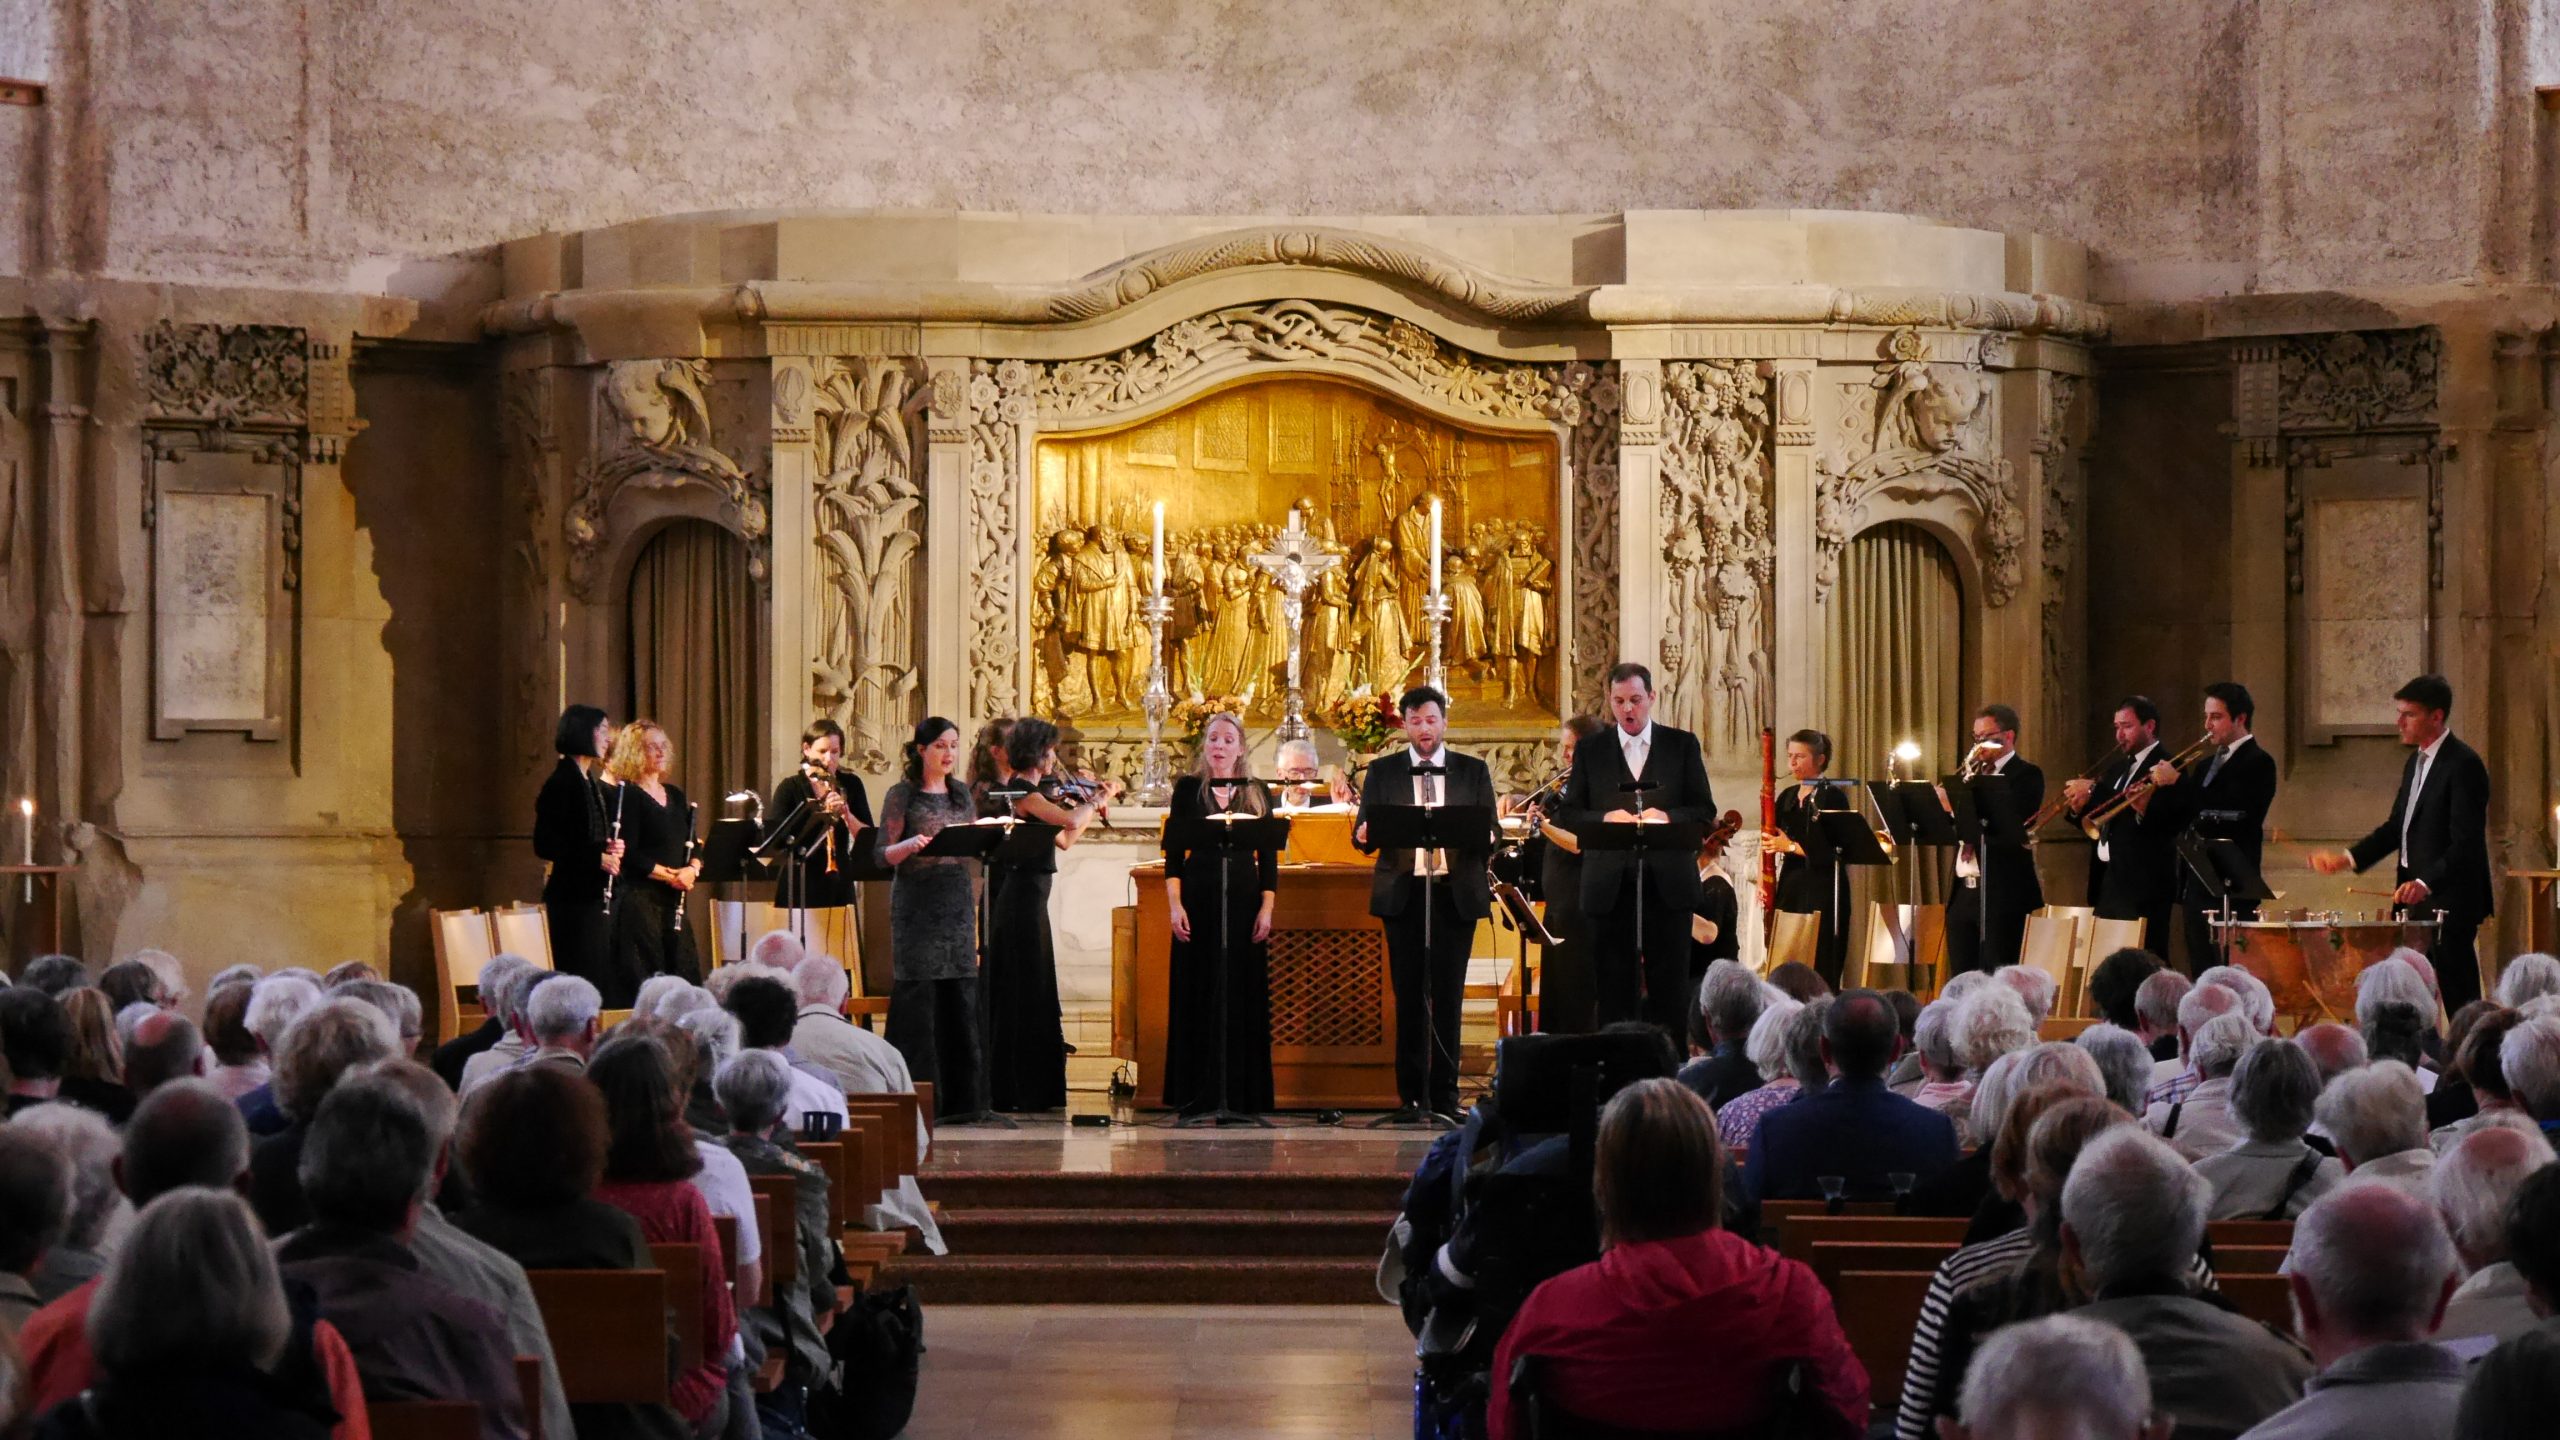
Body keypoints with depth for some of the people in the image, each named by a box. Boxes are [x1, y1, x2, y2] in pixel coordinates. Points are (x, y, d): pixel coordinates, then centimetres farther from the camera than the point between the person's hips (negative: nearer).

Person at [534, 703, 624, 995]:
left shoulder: (591, 782, 15)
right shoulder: (561, 782, -11)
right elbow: (544, 844, -17)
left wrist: (612, 848, 2)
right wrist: (597, 857, -19)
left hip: (594, 894, 9)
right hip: (572, 894, -9)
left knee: (601, 976, 8)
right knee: (582, 976, -9)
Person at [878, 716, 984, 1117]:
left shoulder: (962, 793, 13)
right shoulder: (902, 795, -2)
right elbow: (883, 854, -7)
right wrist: (911, 845, -26)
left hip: (959, 903, 5)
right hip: (917, 904, -5)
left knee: (961, 995, 4)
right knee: (918, 996, -5)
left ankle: (961, 1096, 9)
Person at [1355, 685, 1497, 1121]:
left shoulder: (1472, 771, 11)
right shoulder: (1383, 771, 10)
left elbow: (1491, 833, 8)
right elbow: (1366, 833, 4)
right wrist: (1363, 834, -18)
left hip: (1456, 893, 0)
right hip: (1403, 893, 0)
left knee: (1448, 996, -1)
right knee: (1409, 996, 1)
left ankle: (1444, 1095, 3)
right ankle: (1411, 1094, 5)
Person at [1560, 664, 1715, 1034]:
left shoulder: (1682, 745, 8)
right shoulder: (1591, 751, 10)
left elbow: (1705, 810, 5)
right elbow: (1569, 813, 6)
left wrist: (1667, 817, -14)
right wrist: (1604, 818, -13)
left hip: (1667, 882, 0)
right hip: (1610, 887, 1)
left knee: (1669, 986, 1)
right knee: (1615, 987, 2)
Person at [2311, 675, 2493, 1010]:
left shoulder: (2463, 765, -15)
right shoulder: (2416, 762, 15)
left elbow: (2466, 843, -21)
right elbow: (2397, 826, 21)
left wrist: (2425, 883, -32)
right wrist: (2348, 858, 9)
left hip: (2448, 902, -9)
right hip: (2414, 899, 9)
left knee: (2459, 996, -6)